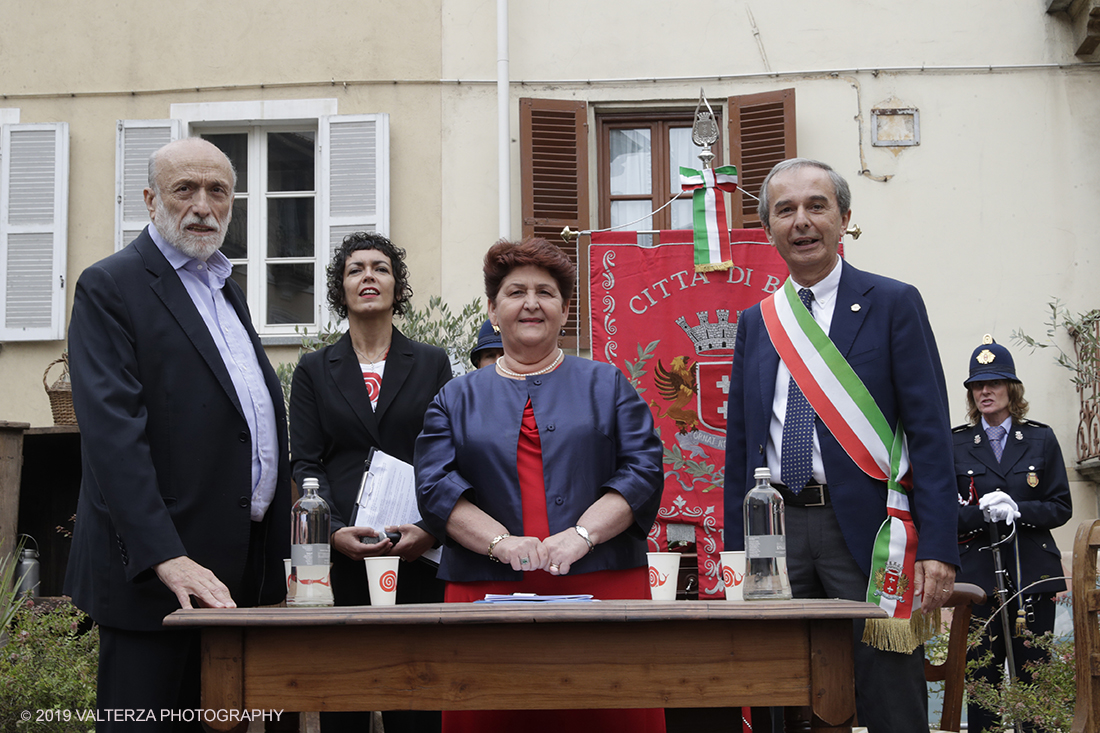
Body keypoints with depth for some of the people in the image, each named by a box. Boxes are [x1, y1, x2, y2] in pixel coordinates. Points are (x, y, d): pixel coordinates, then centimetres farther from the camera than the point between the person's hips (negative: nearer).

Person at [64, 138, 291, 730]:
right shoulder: (109, 287, -6)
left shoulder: (226, 288, 19)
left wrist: (276, 552, 14)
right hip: (153, 570, -7)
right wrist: (168, 558, -25)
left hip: (239, 567, 7)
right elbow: (113, 433, -17)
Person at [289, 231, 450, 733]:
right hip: (340, 555, 0)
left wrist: (431, 528, -11)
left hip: (419, 554, 0)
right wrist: (335, 530, -12)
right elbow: (304, 463, 4)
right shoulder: (314, 370, 13)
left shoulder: (432, 364, 12)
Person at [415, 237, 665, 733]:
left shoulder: (606, 385, 14)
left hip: (602, 582, 0)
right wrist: (501, 541, -14)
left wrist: (582, 534, -13)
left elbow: (643, 469, 2)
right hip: (487, 591, 1)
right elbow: (435, 486, 2)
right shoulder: (457, 399, 15)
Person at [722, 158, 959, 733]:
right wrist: (735, 552, 9)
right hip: (777, 529, 4)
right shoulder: (753, 323, 13)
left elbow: (929, 433, -5)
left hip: (863, 529, -4)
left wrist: (937, 549, -13)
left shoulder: (894, 304, 0)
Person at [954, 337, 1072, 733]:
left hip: (1033, 573, 1)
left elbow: (1061, 507, 5)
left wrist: (1017, 510, -12)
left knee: (1034, 675, 1)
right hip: (977, 574, 0)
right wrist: (981, 513, -16)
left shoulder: (1041, 439, 9)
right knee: (981, 676, -2)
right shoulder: (955, 444, 7)